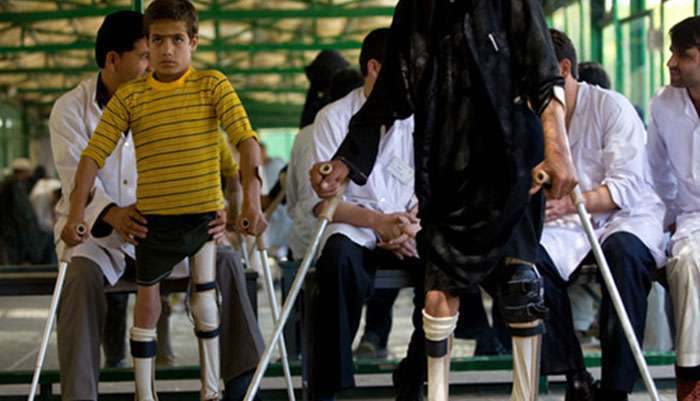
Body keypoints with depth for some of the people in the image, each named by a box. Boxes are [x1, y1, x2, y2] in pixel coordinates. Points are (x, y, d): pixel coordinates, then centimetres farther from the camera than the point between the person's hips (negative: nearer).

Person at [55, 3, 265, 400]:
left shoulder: (213, 85, -4)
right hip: (152, 217, 1)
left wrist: (252, 197, -26)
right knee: (148, 299, 7)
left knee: (206, 299, 6)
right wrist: (77, 212, -11)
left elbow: (245, 137, -14)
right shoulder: (129, 96, -1)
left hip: (206, 211, -1)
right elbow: (95, 152, -3)